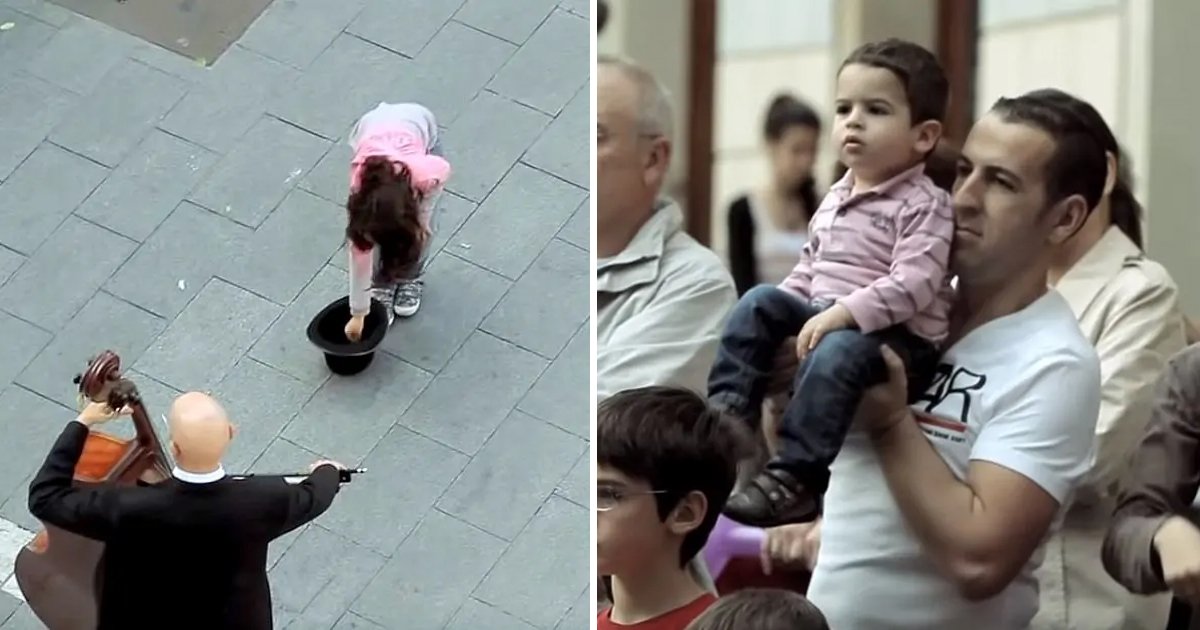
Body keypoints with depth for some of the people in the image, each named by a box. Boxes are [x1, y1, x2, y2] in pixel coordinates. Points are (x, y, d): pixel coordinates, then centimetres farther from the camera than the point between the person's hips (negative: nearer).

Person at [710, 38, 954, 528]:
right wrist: (787, 316, 8)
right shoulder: (834, 200, 14)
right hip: (828, 319, 8)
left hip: (898, 337, -8)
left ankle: (795, 478, -37)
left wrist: (842, 314, -31)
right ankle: (728, 410, -6)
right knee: (762, 301, -5)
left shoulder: (924, 206, -11)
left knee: (836, 353, -35)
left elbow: (912, 284, -24)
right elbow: (807, 270, 23)